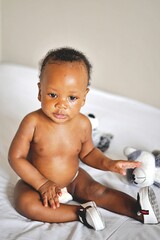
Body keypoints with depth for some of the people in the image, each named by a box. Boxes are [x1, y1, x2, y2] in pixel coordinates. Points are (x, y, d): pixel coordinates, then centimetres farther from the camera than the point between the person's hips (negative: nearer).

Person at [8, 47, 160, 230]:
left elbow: (87, 152, 5)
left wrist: (107, 163, -13)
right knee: (25, 202, -28)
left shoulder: (83, 124, -14)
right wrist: (42, 183, -22)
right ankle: (80, 212, -25)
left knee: (98, 191, -14)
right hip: (37, 181, -2)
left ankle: (138, 210, -4)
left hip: (73, 179, 3)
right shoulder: (33, 122, -26)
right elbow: (16, 157, -18)